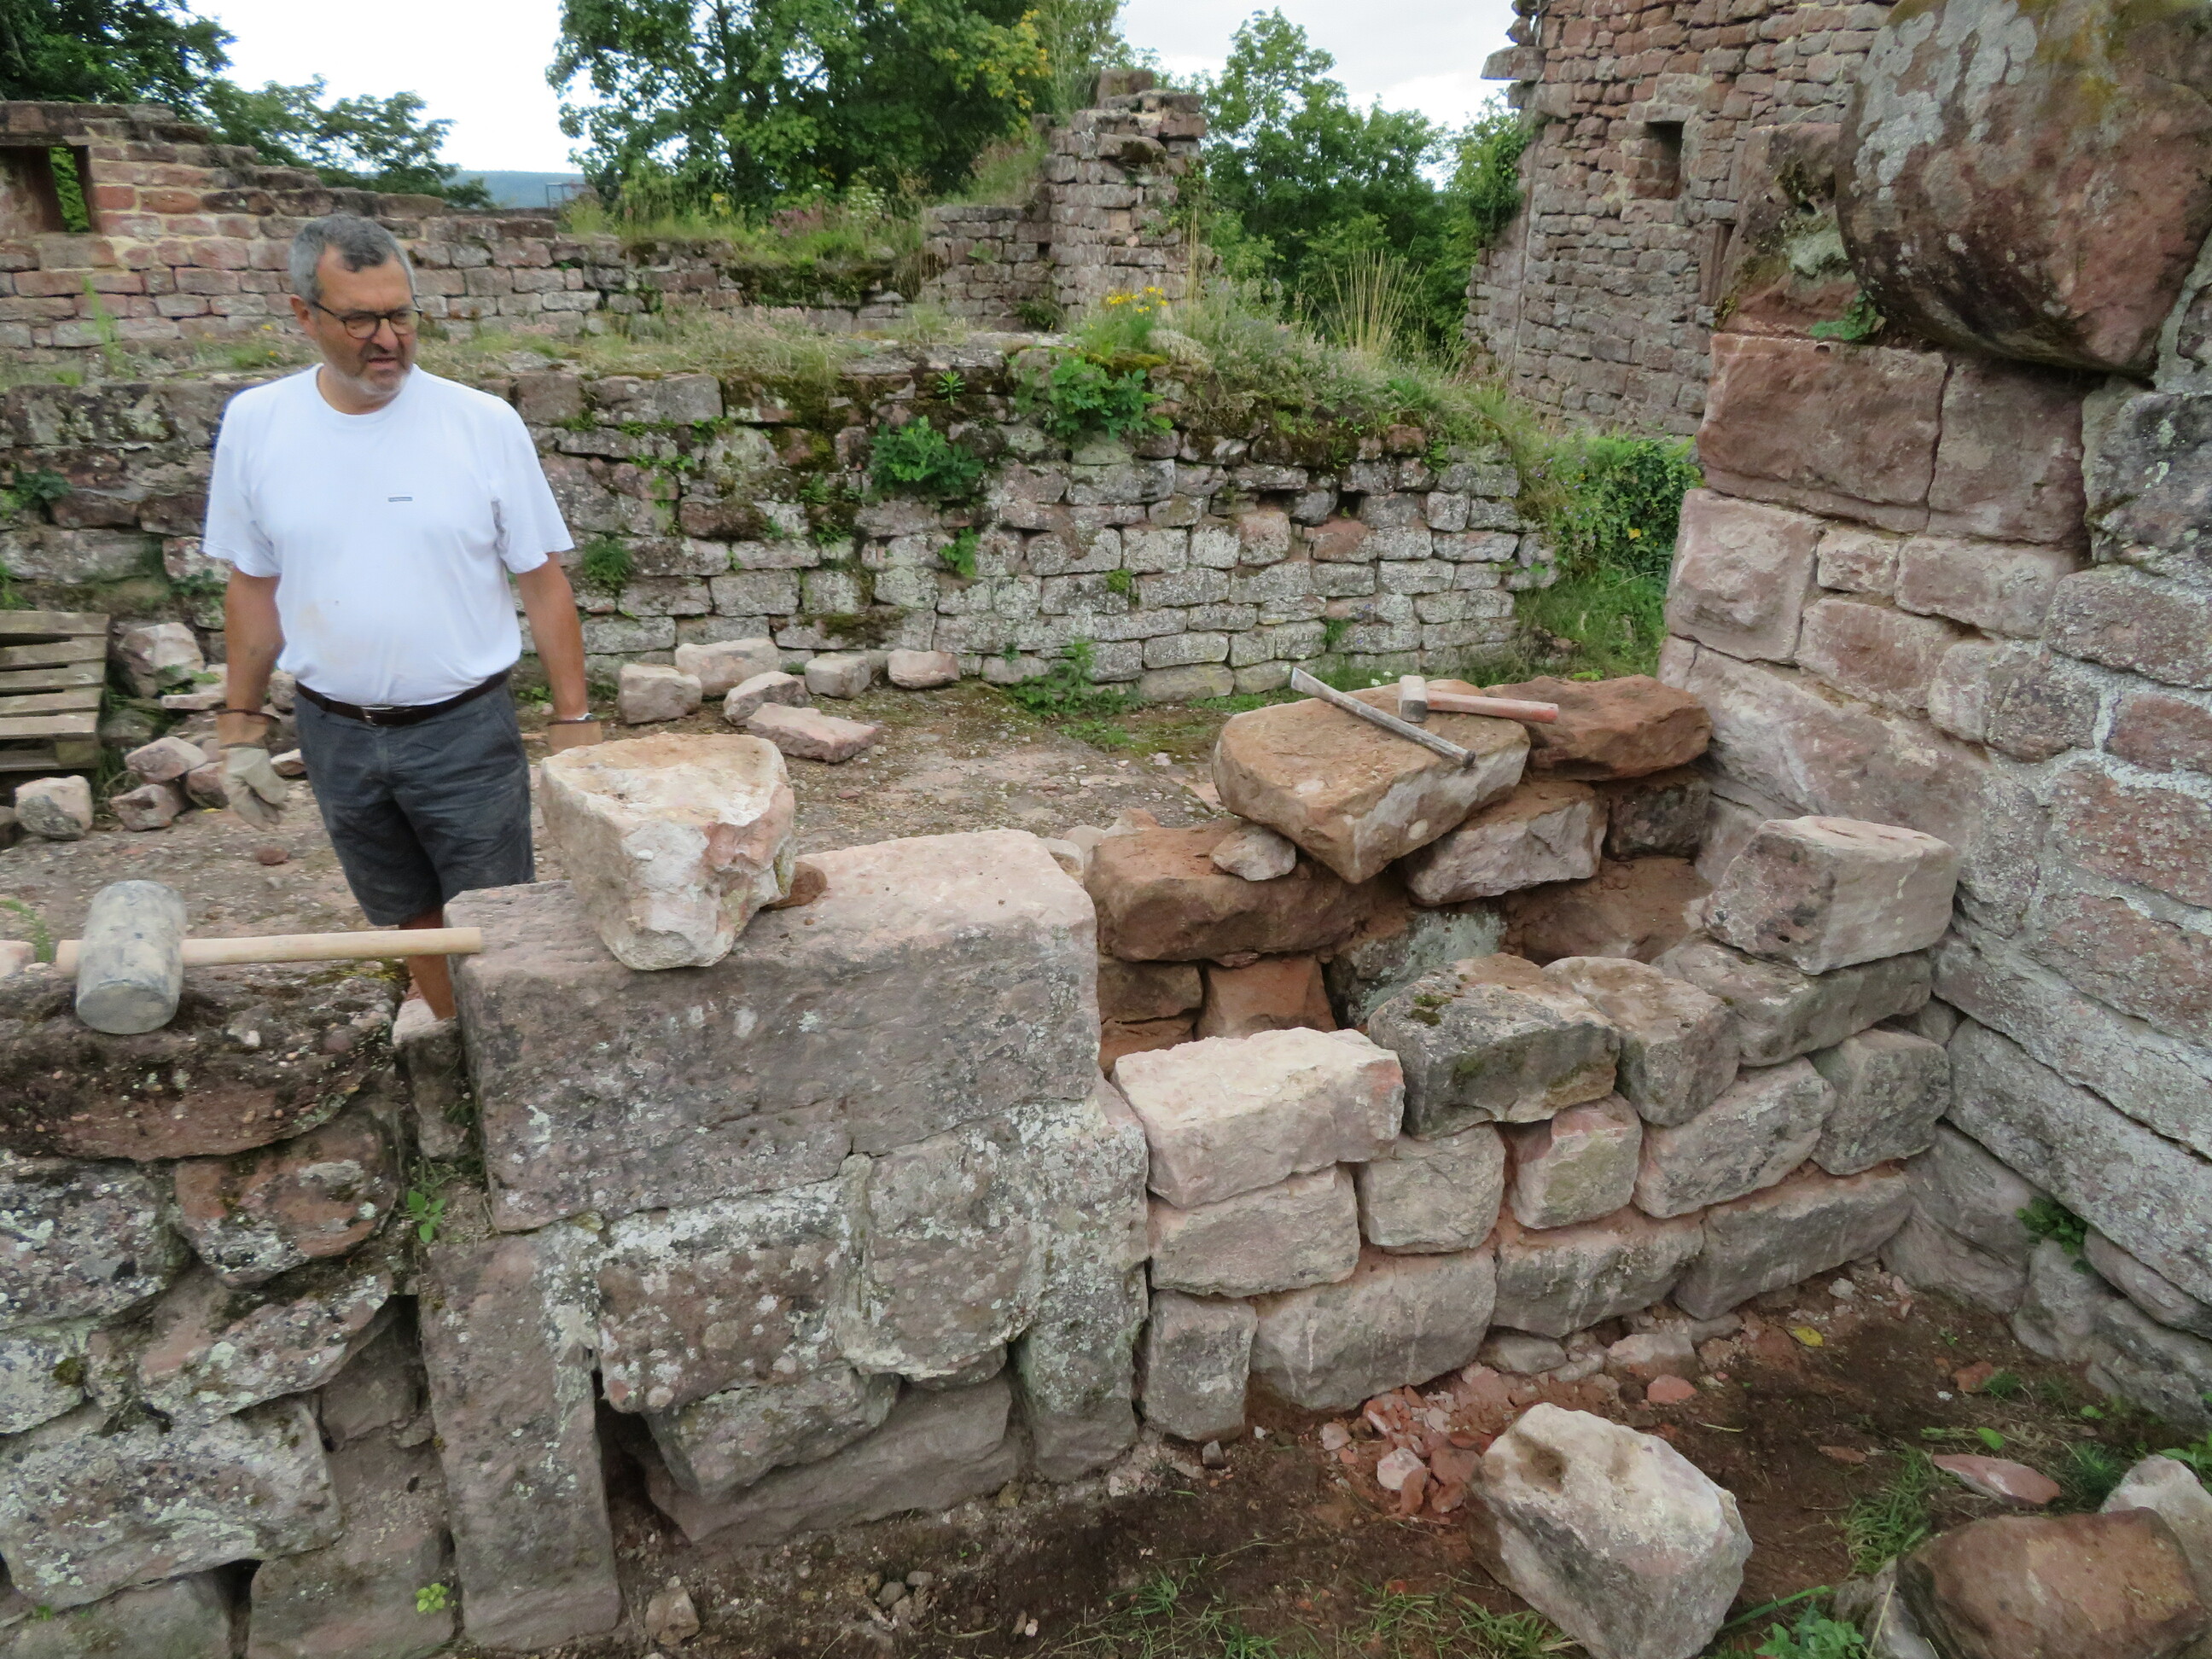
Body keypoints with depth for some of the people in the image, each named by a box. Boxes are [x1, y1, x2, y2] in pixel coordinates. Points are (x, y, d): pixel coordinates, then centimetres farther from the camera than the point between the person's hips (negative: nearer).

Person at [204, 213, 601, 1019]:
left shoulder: (484, 423, -10)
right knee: (413, 915, 18)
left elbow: (542, 580, -6)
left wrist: (573, 723, -7)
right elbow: (251, 585, 7)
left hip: (464, 730, -3)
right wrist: (241, 727, 7)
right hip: (335, 733, 3)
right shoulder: (255, 423, -2)